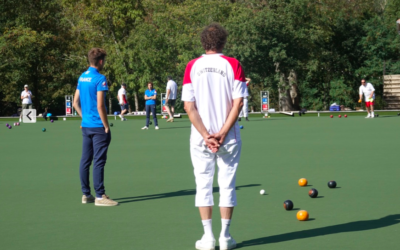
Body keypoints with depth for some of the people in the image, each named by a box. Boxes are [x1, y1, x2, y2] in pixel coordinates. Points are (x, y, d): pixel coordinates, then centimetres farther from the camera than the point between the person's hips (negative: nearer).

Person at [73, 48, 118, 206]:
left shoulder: (82, 77, 11)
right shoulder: (100, 79, -13)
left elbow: (75, 103, 14)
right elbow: (100, 106, -18)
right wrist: (106, 126, -10)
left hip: (86, 126, 8)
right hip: (98, 127, -8)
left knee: (85, 161, 10)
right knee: (98, 162, -5)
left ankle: (86, 194, 16)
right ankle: (99, 196, -3)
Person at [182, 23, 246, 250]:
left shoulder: (192, 67, 1)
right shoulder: (233, 65, -2)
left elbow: (189, 106, -5)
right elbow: (238, 102, -9)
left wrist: (205, 135, -7)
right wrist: (222, 133, -10)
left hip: (200, 138, 1)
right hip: (229, 138, -1)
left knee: (203, 185, 8)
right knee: (227, 185, 7)